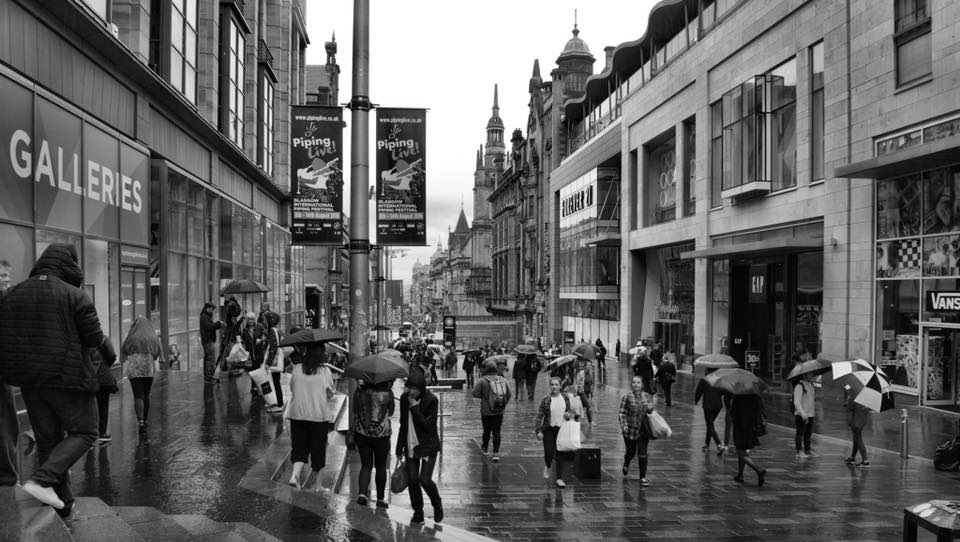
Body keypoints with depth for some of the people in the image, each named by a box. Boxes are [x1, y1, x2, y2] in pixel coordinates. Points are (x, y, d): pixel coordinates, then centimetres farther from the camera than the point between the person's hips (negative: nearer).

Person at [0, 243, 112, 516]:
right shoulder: (75, 296, -9)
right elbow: (94, 338, -9)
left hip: (29, 380, 6)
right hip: (68, 377, -6)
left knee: (48, 439, 13)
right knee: (83, 433, 7)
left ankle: (62, 503, 16)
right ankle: (43, 479, -13)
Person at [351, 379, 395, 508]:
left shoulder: (359, 390, -4)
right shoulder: (387, 393, -11)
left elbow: (354, 411, 3)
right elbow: (391, 412, 4)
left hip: (361, 433, 2)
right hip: (381, 434, -2)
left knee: (366, 465, 13)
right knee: (381, 467, 11)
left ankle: (362, 493, -3)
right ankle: (380, 499, 18)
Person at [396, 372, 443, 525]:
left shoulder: (431, 400, -15)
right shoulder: (404, 398, 0)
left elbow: (427, 425, -21)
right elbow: (403, 424, 10)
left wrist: (414, 406, -24)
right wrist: (399, 449, 12)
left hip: (428, 446, -4)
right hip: (411, 445, 5)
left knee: (425, 480, -10)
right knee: (412, 479, 0)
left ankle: (437, 505, 18)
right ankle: (418, 512, 18)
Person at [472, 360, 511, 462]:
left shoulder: (483, 381, -14)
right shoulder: (503, 380, 0)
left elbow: (475, 393, -12)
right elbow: (508, 395, 6)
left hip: (486, 411, -2)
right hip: (499, 412, 2)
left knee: (487, 430, 16)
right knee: (497, 432, 6)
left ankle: (485, 448, 36)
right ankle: (496, 453, -1)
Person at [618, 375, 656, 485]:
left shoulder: (648, 397, 3)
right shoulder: (626, 397, -6)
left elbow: (651, 412, 14)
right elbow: (622, 413, -7)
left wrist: (650, 408, -10)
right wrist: (623, 425, -20)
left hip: (643, 430, 1)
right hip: (630, 430, -1)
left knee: (642, 453, -3)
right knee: (630, 452, 12)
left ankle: (643, 477, 7)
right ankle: (626, 465, 46)